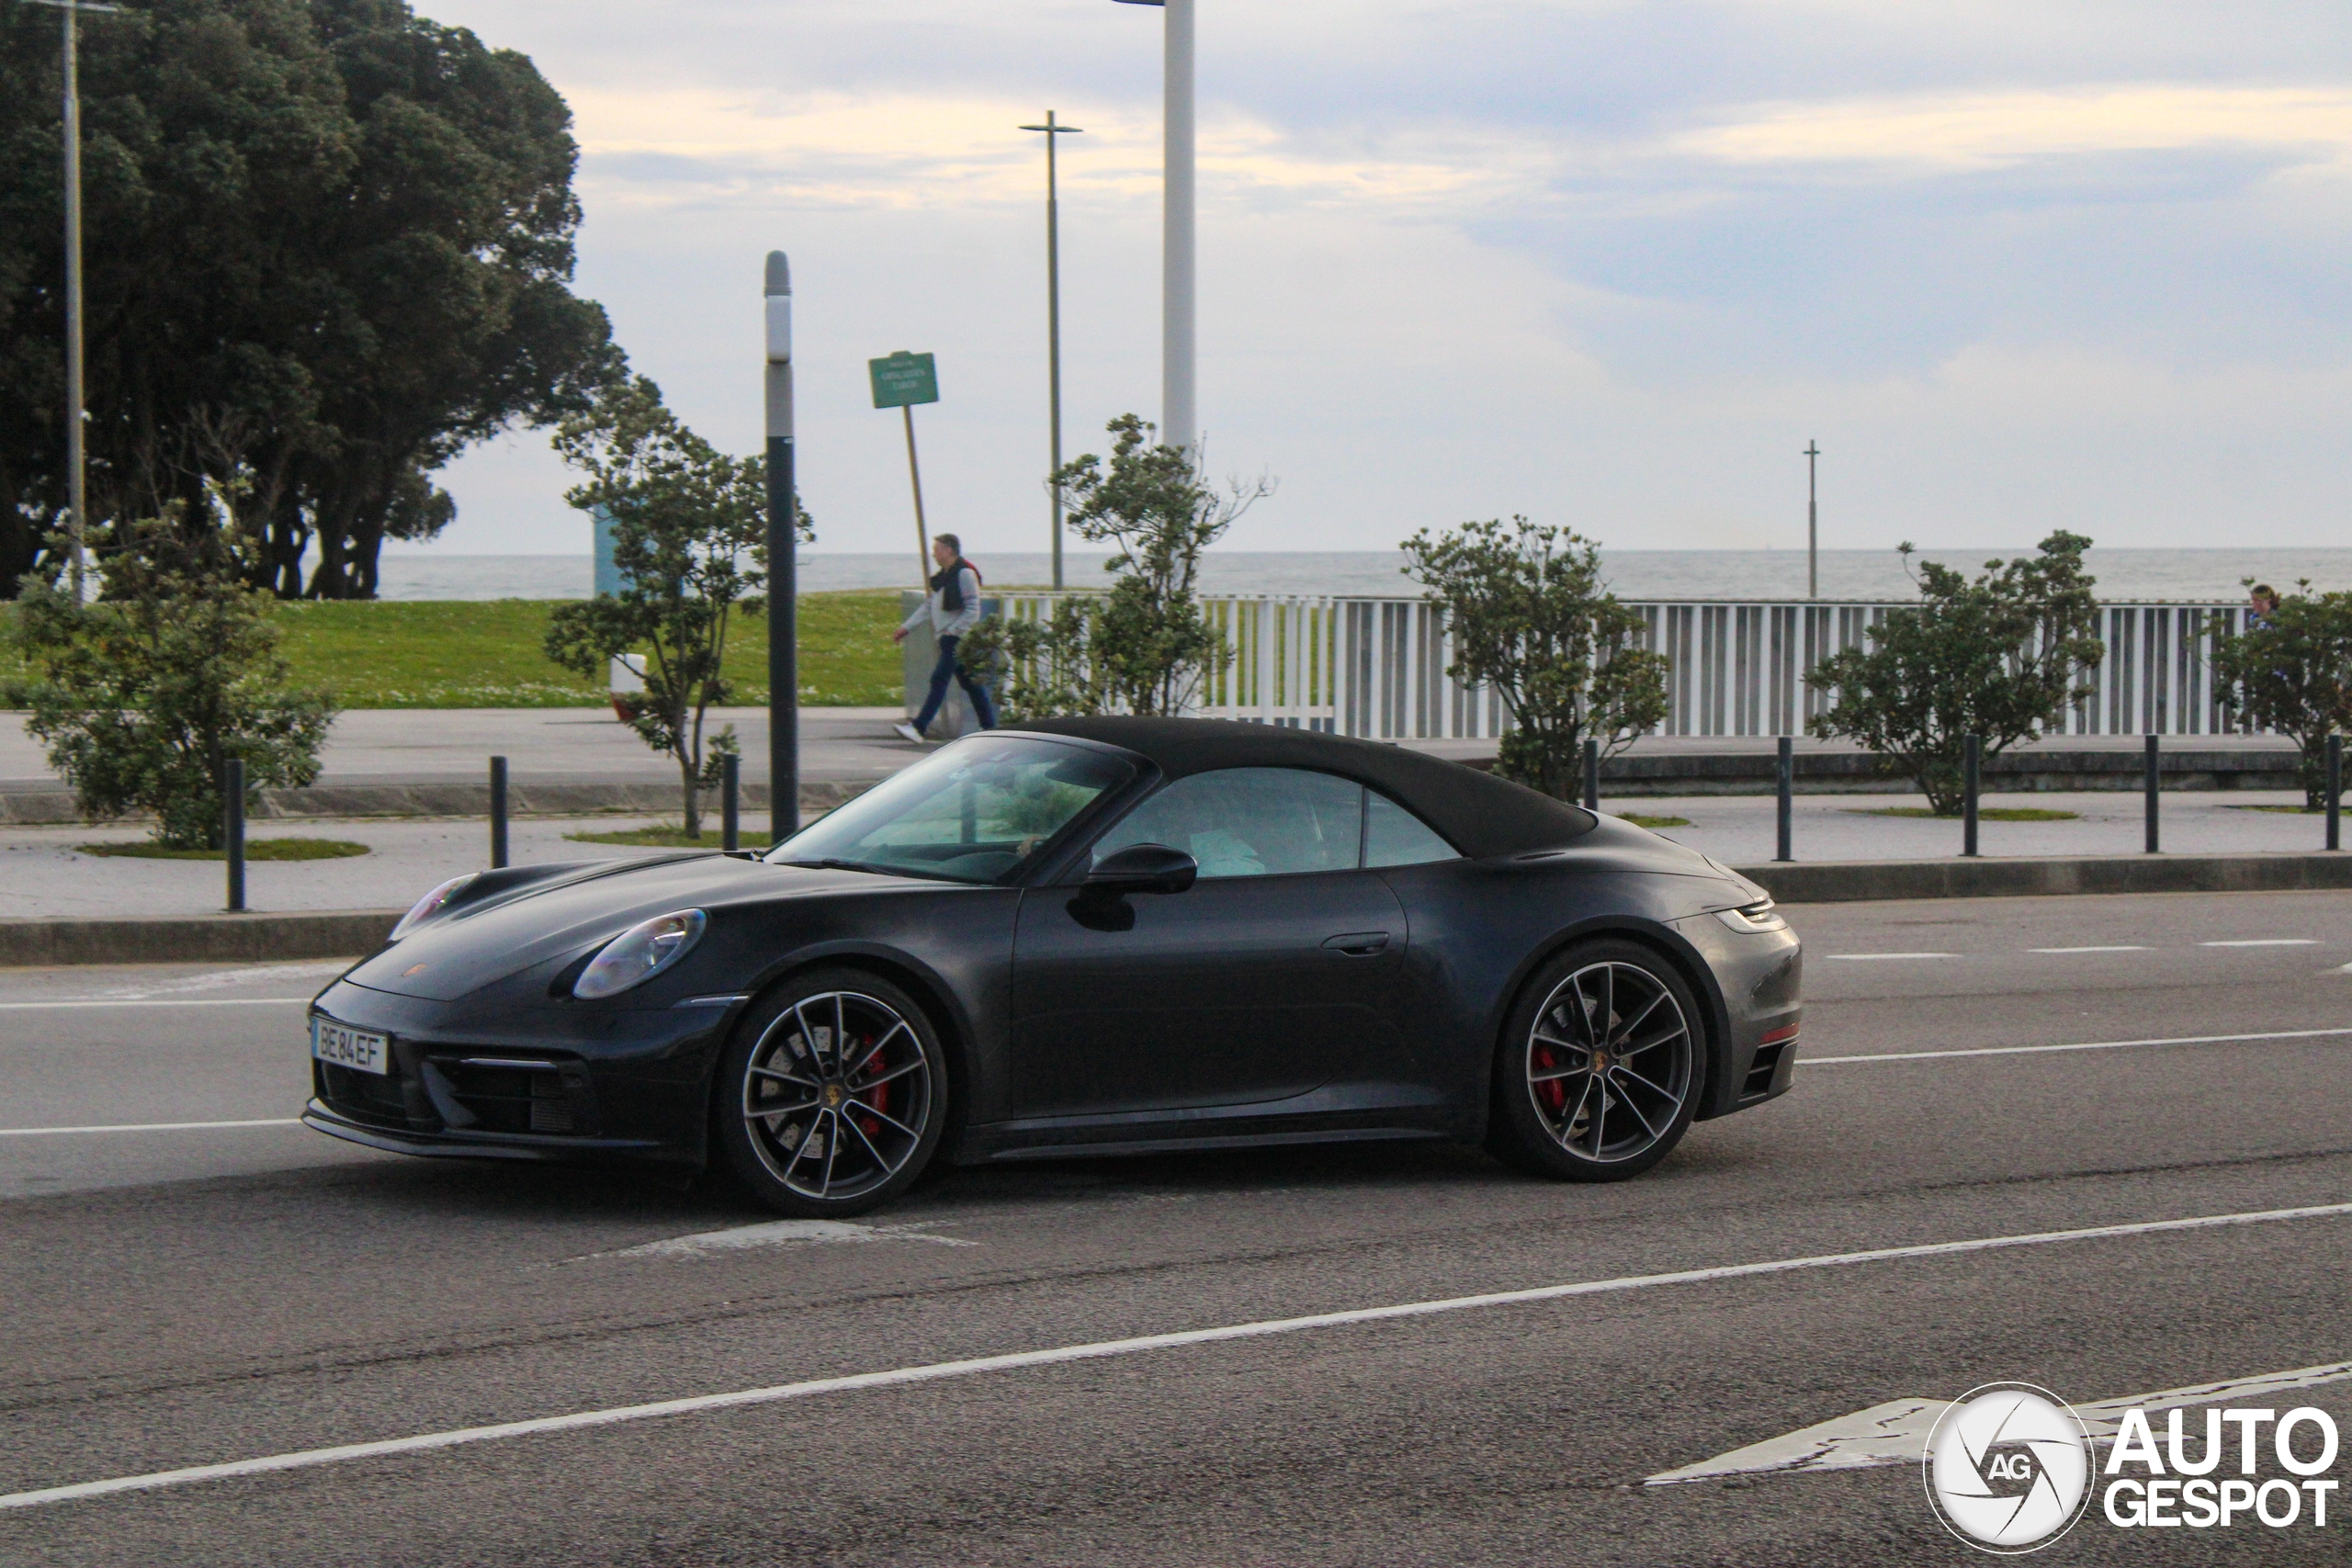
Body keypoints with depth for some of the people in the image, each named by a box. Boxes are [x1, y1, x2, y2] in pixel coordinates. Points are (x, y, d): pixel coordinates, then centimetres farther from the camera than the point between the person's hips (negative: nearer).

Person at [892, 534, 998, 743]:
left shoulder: (965, 574, -12)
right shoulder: (942, 576, 17)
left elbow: (972, 610, -17)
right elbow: (928, 605, 21)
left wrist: (954, 631, -19)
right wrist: (906, 627, 16)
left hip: (958, 637, -10)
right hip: (948, 638, 10)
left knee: (939, 680, -14)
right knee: (969, 683, 12)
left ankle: (918, 727, -19)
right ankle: (989, 727, 18)